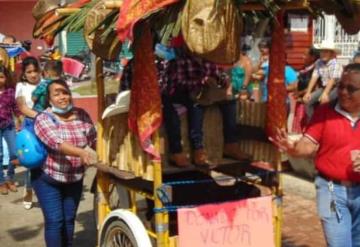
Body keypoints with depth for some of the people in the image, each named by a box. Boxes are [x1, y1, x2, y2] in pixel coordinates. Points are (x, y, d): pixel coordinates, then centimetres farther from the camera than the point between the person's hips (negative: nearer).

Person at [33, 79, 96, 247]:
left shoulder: (81, 115, -4)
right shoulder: (44, 119, -17)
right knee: (54, 221, -6)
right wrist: (81, 153, -50)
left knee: (69, 220, 13)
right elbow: (57, 143, -34)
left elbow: (95, 139, -4)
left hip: (74, 178, 4)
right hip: (47, 178, -4)